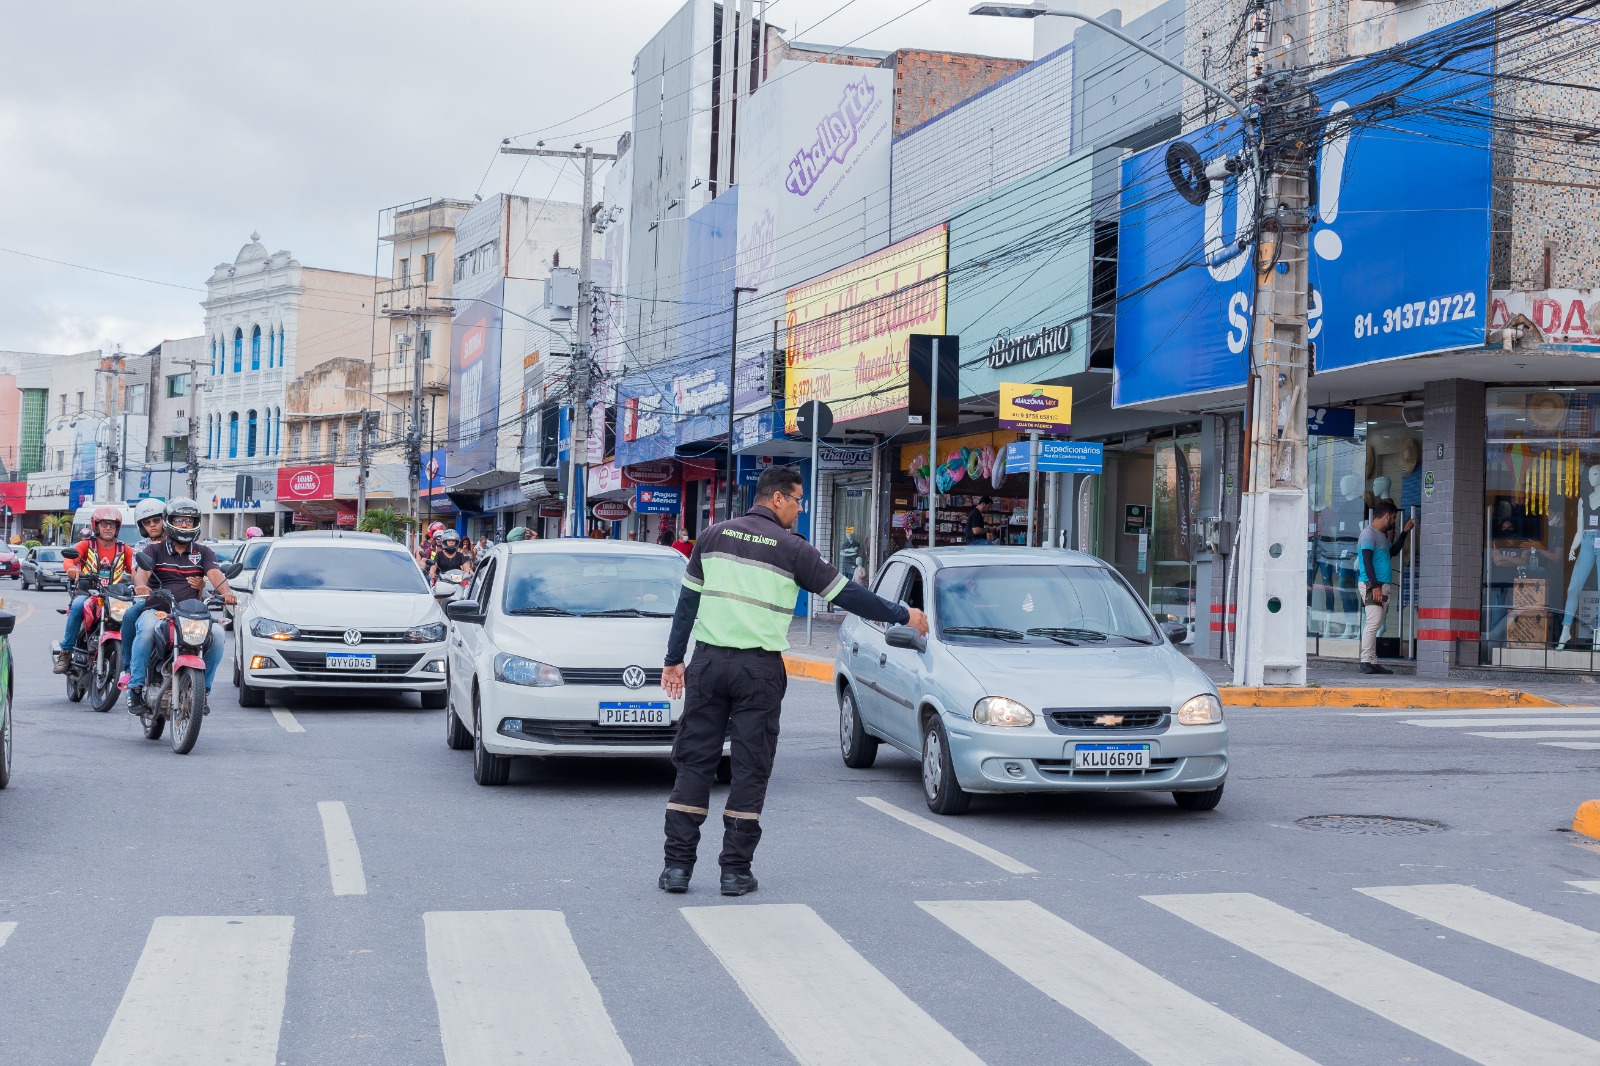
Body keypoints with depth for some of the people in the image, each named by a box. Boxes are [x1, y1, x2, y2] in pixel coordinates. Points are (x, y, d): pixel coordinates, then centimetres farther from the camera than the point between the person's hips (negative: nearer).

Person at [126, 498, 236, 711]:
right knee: (147, 629, -36)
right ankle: (135, 688, -28)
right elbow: (141, 572, -9)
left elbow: (215, 574, -3)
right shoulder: (155, 549, 10)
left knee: (217, 633, -25)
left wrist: (226, 592, -26)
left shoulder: (203, 552, 16)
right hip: (157, 609, -2)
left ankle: (202, 688, -8)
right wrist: (141, 586, -34)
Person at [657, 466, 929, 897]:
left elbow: (687, 601, 10)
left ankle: (678, 865, 5)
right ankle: (736, 870, 7)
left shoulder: (715, 535, 8)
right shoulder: (791, 548, -3)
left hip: (709, 662, 3)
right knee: (750, 768, 5)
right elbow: (847, 594, 0)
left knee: (694, 762, 7)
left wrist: (674, 659, 18)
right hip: (759, 668, -3)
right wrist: (903, 616, 11)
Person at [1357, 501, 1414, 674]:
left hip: (1381, 586, 10)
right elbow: (1367, 562, -17)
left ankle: (1372, 662, 9)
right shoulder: (1369, 533, -9)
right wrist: (1375, 586, -22)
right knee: (1372, 622, -17)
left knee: (1375, 625, 8)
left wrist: (1405, 531, 31)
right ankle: (1366, 661, -20)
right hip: (1371, 585, -10)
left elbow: (1394, 551, 36)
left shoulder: (1382, 535, 21)